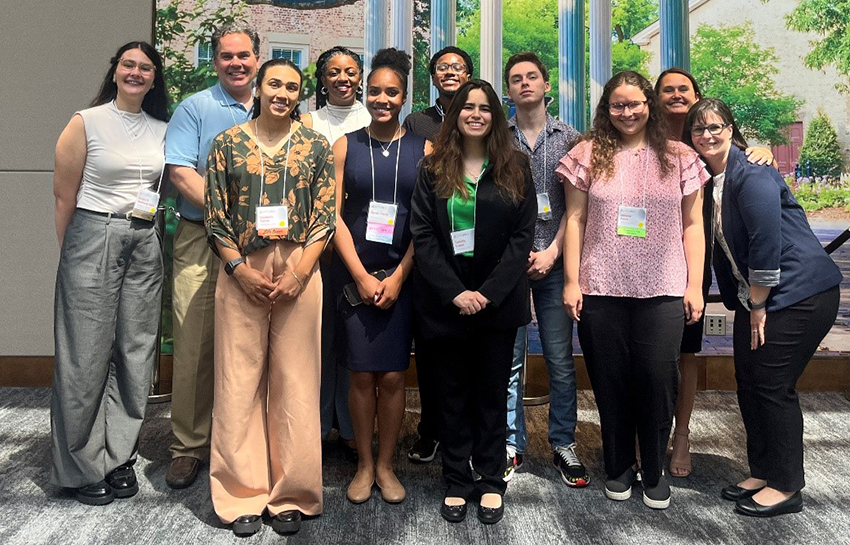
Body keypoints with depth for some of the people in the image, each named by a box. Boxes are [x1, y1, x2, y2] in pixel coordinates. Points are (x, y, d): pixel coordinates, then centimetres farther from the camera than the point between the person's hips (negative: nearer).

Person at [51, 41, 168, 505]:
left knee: (135, 352, 6)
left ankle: (119, 456, 19)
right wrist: (70, 253, 0)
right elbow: (64, 196, -1)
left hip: (145, 244, 4)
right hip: (94, 239, -4)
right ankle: (81, 466, 14)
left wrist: (150, 230, 12)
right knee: (87, 354, 0)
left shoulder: (162, 130, 12)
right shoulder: (85, 123, -1)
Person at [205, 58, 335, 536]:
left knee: (296, 384, 2)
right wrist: (242, 271, -6)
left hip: (299, 274, 0)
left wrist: (297, 274, -8)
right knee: (239, 383, 2)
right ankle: (243, 495, 15)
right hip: (241, 274, 1)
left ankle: (291, 495, 16)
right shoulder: (228, 143, 8)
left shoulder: (317, 146, 7)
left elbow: (325, 218, 2)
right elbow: (216, 218, 5)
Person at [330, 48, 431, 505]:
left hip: (402, 275, 0)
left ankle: (386, 465, 18)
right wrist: (362, 275, -7)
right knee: (361, 374, 3)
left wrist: (397, 277, -7)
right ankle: (364, 464, 18)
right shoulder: (346, 145, 7)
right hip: (355, 274, 0)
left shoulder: (423, 149, 5)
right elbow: (334, 215, 1)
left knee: (392, 376, 2)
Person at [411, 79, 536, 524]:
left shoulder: (515, 168, 4)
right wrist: (454, 292, -13)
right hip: (446, 300, 0)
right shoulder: (433, 168, 4)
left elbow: (522, 235, -2)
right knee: (453, 392, 9)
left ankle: (491, 481, 21)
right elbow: (423, 236, -2)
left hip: (498, 300, 0)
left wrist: (490, 292, -12)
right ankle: (456, 482, 20)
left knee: (492, 392, 8)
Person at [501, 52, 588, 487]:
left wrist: (551, 252, -7)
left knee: (560, 358, 3)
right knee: (508, 357, 4)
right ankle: (511, 444, 15)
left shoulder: (570, 138, 9)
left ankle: (563, 444, 17)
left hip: (554, 261, 0)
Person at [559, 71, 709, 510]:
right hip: (601, 291, 0)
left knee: (657, 380, 1)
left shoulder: (678, 157, 7)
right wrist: (571, 281, -2)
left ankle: (654, 471, 22)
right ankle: (619, 466, 27)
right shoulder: (589, 155, 4)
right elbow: (575, 220, 3)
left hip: (663, 291, 0)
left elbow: (692, 225, 8)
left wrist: (695, 283, 2)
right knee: (610, 381, 8)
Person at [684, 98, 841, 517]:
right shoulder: (711, 178, 10)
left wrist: (757, 306, -15)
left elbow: (767, 242, -21)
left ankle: (785, 487, 11)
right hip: (756, 296, 9)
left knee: (773, 387, -4)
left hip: (798, 294, -9)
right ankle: (761, 473, 27)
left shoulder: (752, 175, -17)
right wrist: (745, 305, 11)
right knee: (748, 384, 12)